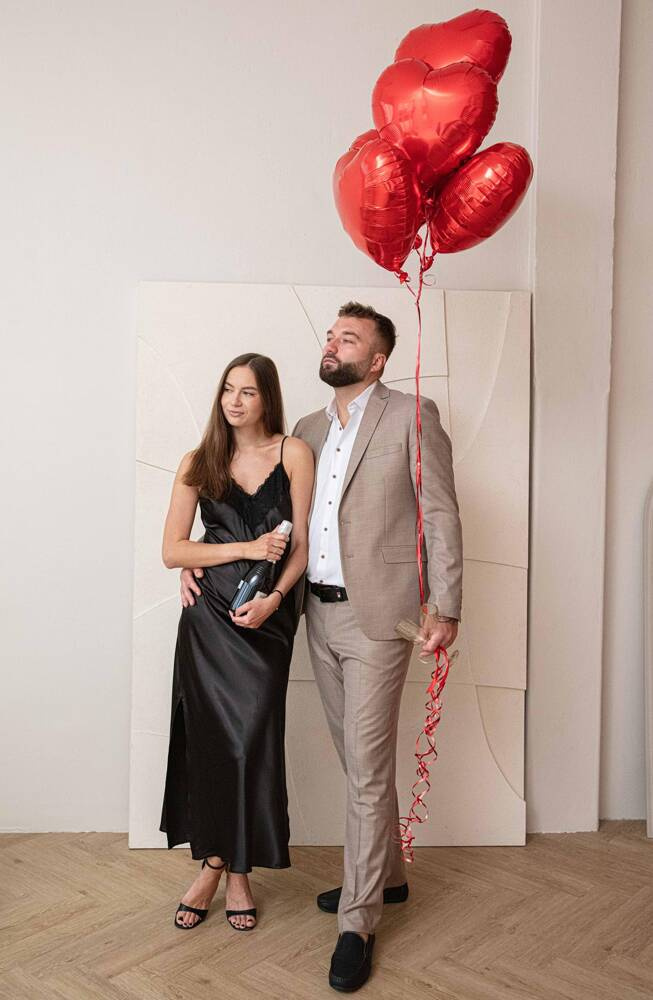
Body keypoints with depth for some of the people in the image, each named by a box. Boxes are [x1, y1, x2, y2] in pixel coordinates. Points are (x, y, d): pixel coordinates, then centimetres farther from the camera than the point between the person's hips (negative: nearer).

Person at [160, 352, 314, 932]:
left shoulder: (293, 453, 1)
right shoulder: (199, 464, 6)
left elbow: (302, 542, -1)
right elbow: (172, 551, 0)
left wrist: (274, 598, -16)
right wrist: (247, 548, -11)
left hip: (266, 619, -1)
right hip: (209, 617, 2)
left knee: (252, 738, 0)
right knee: (210, 738, 5)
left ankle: (238, 869, 17)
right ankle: (211, 862, 21)